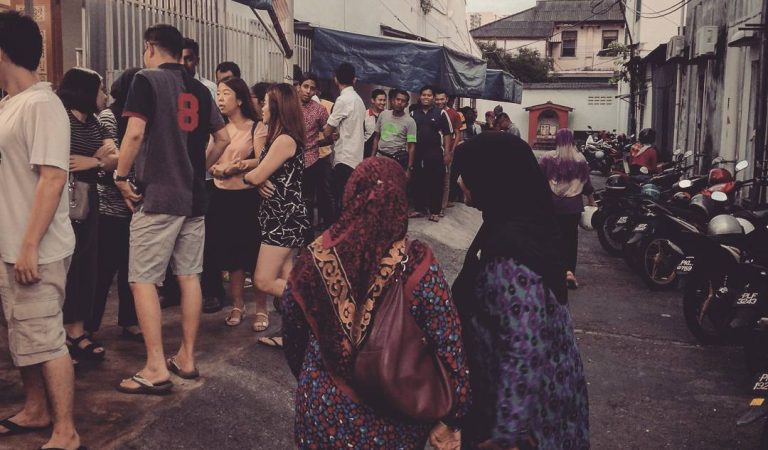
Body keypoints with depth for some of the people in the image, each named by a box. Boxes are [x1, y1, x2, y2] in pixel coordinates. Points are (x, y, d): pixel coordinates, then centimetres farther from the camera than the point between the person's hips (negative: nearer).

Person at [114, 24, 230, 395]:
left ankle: (156, 369, -4)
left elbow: (135, 132, -18)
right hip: (194, 198, 7)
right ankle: (186, 358, 18)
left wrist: (121, 176, -8)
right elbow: (222, 139, 15)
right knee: (189, 276, 11)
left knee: (142, 280, -2)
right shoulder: (199, 90, 13)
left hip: (157, 197, -7)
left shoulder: (147, 81, -6)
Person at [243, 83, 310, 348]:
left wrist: (245, 176, 5)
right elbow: (266, 176, 12)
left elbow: (256, 176, -16)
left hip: (285, 217, -10)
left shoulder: (284, 140, -17)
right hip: (282, 216, 10)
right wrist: (260, 182, -10)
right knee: (286, 281, 9)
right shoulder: (280, 138, 16)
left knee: (263, 281, -9)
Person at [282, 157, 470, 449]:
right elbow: (449, 351, -16)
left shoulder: (313, 259, -13)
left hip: (322, 411, 1)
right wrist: (448, 419, -3)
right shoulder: (416, 266, -20)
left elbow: (292, 336, 1)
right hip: (391, 424, -1)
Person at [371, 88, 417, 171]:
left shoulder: (410, 121, -6)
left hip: (398, 159, -3)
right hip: (380, 156, 4)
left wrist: (409, 168, -13)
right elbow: (377, 137, 13)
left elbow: (411, 146, -7)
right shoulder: (383, 114, 5)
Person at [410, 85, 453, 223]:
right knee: (417, 182, 7)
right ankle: (419, 209, 18)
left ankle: (435, 211, 8)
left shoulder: (441, 113, 0)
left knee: (436, 183, 1)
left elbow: (447, 134, -1)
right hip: (417, 153, 3)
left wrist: (447, 153, -7)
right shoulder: (413, 114, 9)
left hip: (435, 153, -3)